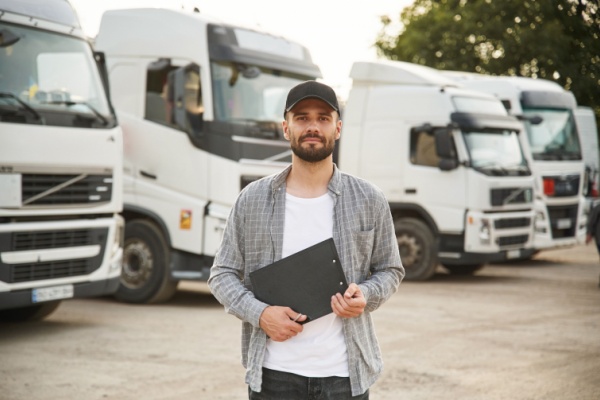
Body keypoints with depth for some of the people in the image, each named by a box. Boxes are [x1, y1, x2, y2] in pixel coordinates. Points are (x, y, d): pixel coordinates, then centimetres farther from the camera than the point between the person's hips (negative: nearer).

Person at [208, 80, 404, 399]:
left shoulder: (369, 201, 4)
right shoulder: (253, 200, 3)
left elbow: (390, 270, 12)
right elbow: (222, 274, 6)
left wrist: (366, 295, -10)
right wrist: (259, 313, -11)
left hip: (344, 373, 0)